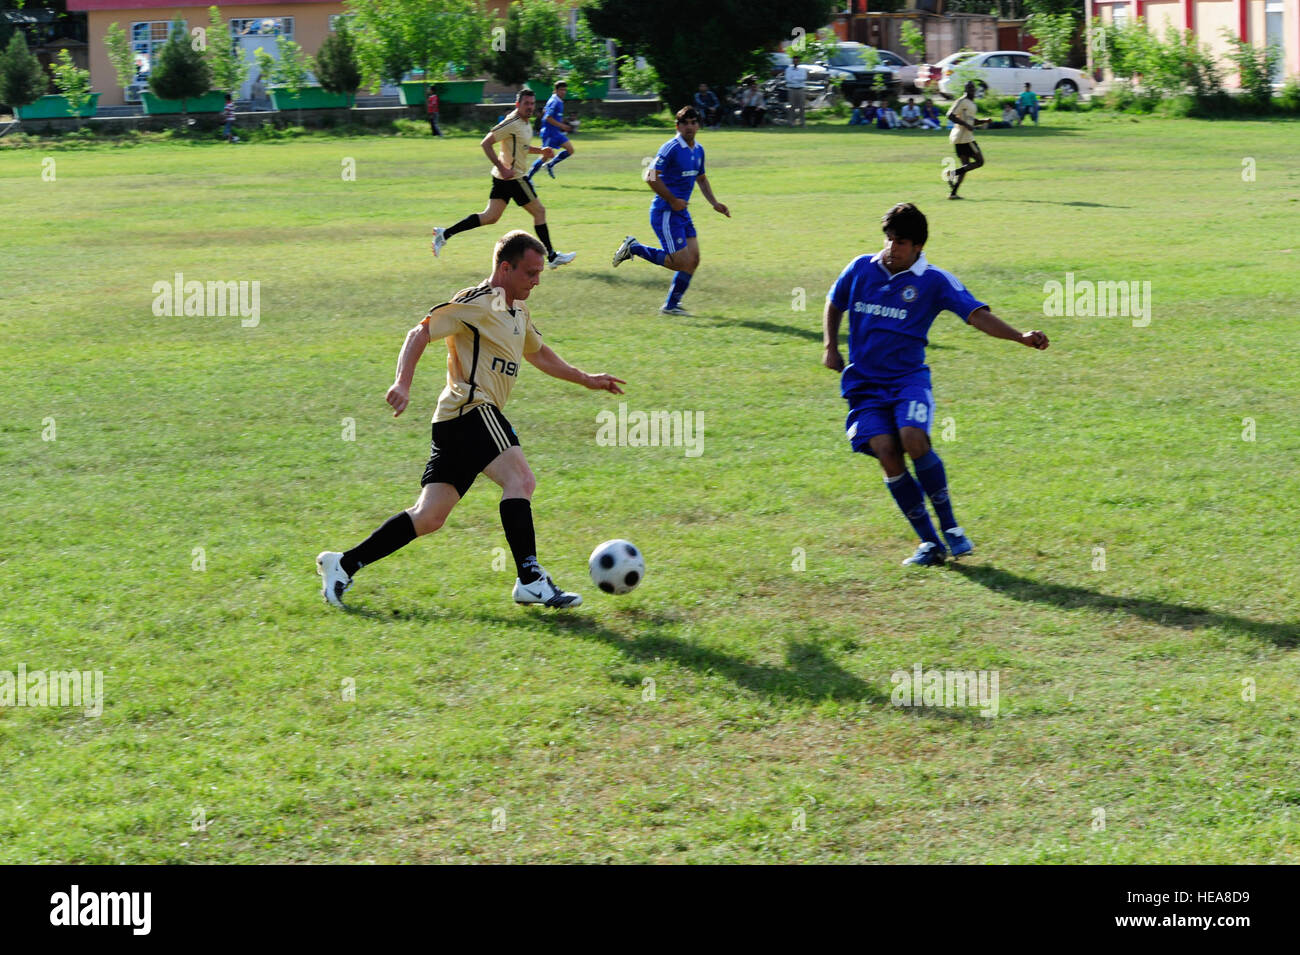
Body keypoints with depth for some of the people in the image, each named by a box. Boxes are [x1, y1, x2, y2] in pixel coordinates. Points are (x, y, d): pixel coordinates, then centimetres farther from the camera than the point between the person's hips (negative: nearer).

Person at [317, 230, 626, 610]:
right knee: (520, 479, -23)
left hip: (454, 423, 10)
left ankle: (343, 564, 7)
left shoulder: (517, 311, 22)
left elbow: (539, 353, 39)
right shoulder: (477, 303, -7)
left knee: (428, 517, 5)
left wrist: (586, 379, 36)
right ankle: (530, 580, -27)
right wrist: (403, 384, -25)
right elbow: (420, 333, -12)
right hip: (472, 411, -10)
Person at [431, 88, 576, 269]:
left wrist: (540, 151, 14)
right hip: (512, 177, -10)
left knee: (490, 217, 9)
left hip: (504, 178, 10)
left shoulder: (526, 123, 12)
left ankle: (444, 234, 8)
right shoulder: (512, 123, -18)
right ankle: (552, 257, 12)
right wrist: (502, 168, -24)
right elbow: (486, 143, -20)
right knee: (539, 211, 2)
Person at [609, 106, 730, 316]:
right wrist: (673, 201, -19)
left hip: (681, 212, 9)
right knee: (682, 262, -11)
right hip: (665, 213, -9)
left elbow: (701, 179, 28)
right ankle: (634, 248, 3)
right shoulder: (671, 148, -16)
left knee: (693, 259, 4)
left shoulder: (698, 150, 12)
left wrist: (714, 203, 18)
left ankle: (671, 305, 13)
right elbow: (651, 177, -21)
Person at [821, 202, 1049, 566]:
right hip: (864, 383, 2)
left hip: (909, 378, -2)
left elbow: (977, 315, -12)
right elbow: (834, 303, 24)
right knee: (886, 452, -17)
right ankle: (929, 542, -6)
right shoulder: (861, 269, 5)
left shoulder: (934, 281, -3)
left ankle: (950, 527, -9)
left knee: (914, 440, -28)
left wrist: (1020, 336, -26)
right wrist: (830, 346, 11)